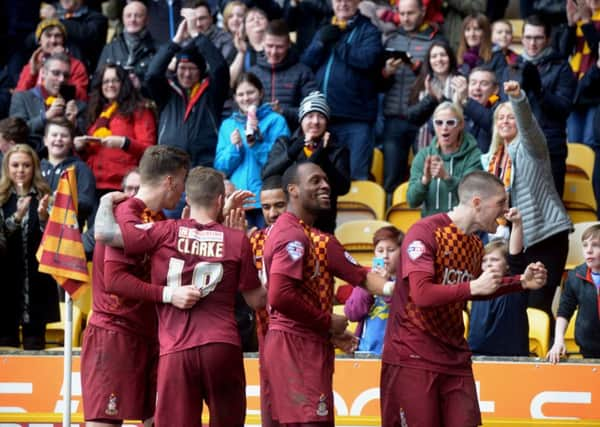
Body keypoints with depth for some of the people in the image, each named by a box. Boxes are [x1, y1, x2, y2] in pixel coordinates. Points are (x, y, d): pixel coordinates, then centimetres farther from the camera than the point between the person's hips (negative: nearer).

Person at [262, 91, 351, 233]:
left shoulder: (337, 150, 9)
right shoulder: (284, 144, 11)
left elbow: (343, 188, -5)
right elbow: (267, 175, -6)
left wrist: (322, 158, -17)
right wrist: (294, 150, -17)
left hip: (322, 226, 0)